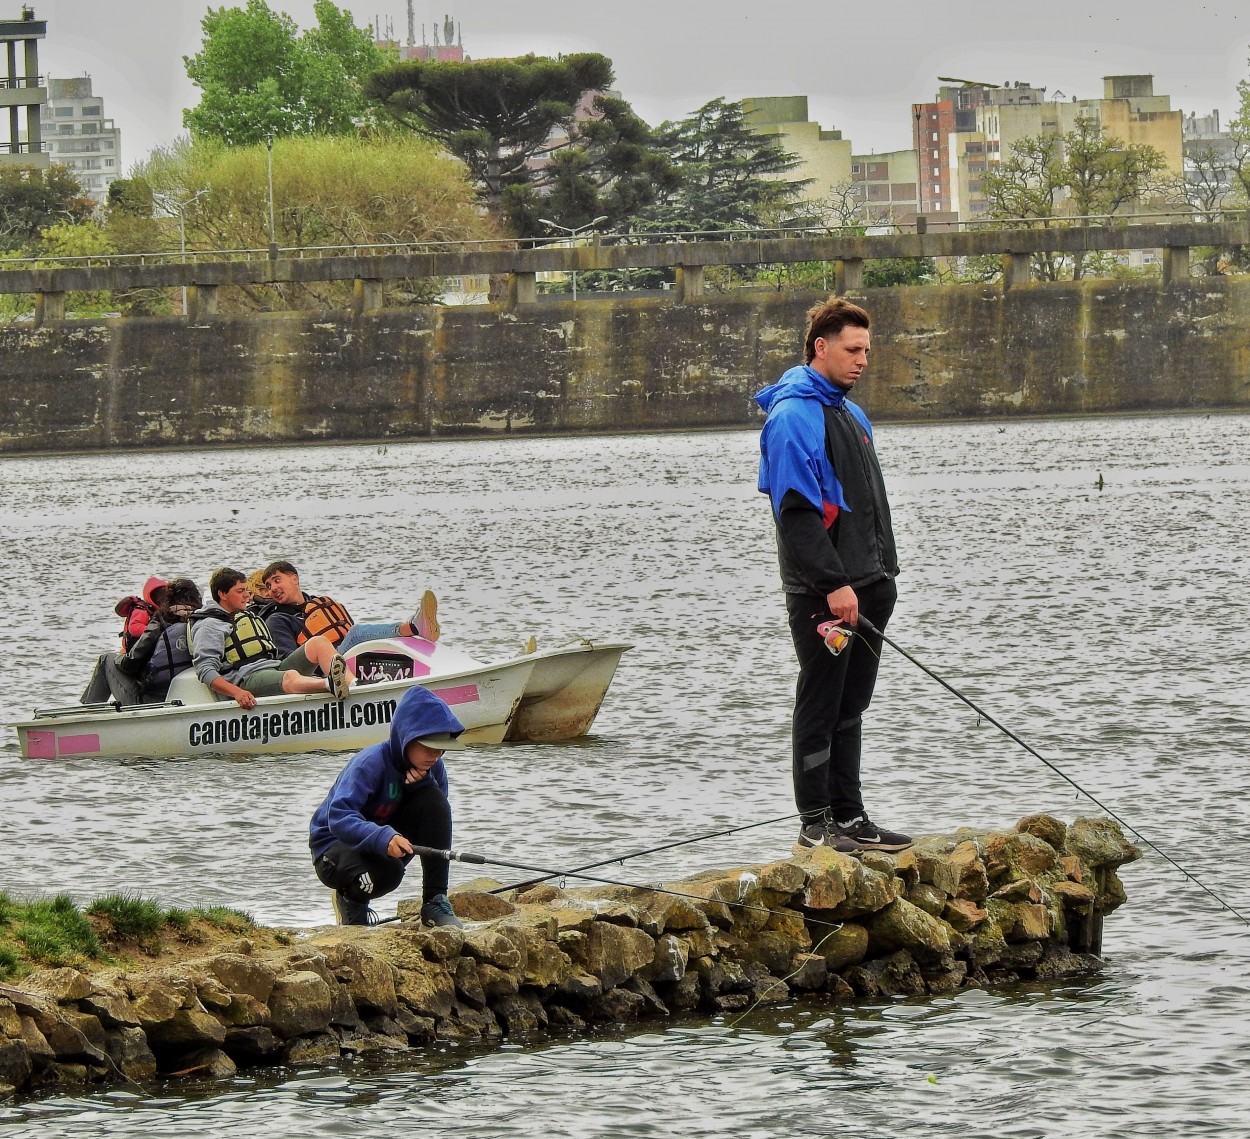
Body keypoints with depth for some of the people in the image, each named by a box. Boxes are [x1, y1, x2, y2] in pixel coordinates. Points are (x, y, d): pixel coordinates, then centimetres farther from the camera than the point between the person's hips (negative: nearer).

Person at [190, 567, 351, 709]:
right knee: (290, 677, -38)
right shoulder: (209, 626, 6)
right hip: (247, 678, -8)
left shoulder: (248, 616, 33)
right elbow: (205, 671, -9)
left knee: (319, 642, -13)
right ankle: (330, 684, -71)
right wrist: (236, 692, -24)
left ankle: (352, 685, -42)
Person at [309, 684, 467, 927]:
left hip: (389, 844, 6)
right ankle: (351, 898, 2)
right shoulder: (370, 763, -27)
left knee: (432, 798, -19)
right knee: (387, 873, -39)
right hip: (337, 842, -6)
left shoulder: (432, 767, -6)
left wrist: (422, 783, -25)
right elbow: (338, 817, -37)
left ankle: (435, 902, -16)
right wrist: (382, 838, -54)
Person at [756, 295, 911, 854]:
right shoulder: (794, 416, -13)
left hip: (866, 586, 9)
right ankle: (816, 824, 0)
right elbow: (797, 509, -20)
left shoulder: (849, 414, 18)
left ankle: (849, 817, 18)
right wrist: (832, 583, -23)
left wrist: (884, 574, 19)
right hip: (821, 593, -9)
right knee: (820, 705, -4)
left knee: (850, 705, 13)